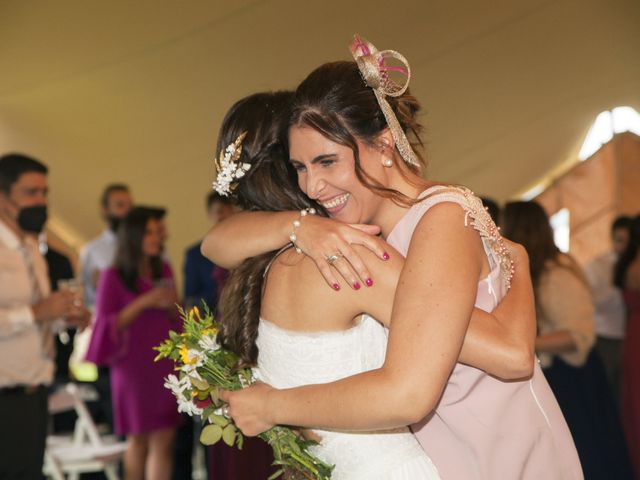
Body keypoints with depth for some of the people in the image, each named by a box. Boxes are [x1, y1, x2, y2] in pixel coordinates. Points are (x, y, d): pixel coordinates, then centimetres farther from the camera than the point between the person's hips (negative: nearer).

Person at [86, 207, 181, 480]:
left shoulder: (164, 271, 10)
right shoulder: (113, 277, -4)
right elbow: (107, 324, -7)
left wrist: (171, 306, -5)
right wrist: (144, 302, -16)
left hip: (164, 365, 3)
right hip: (134, 367, -3)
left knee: (163, 440, -3)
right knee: (138, 440, 6)